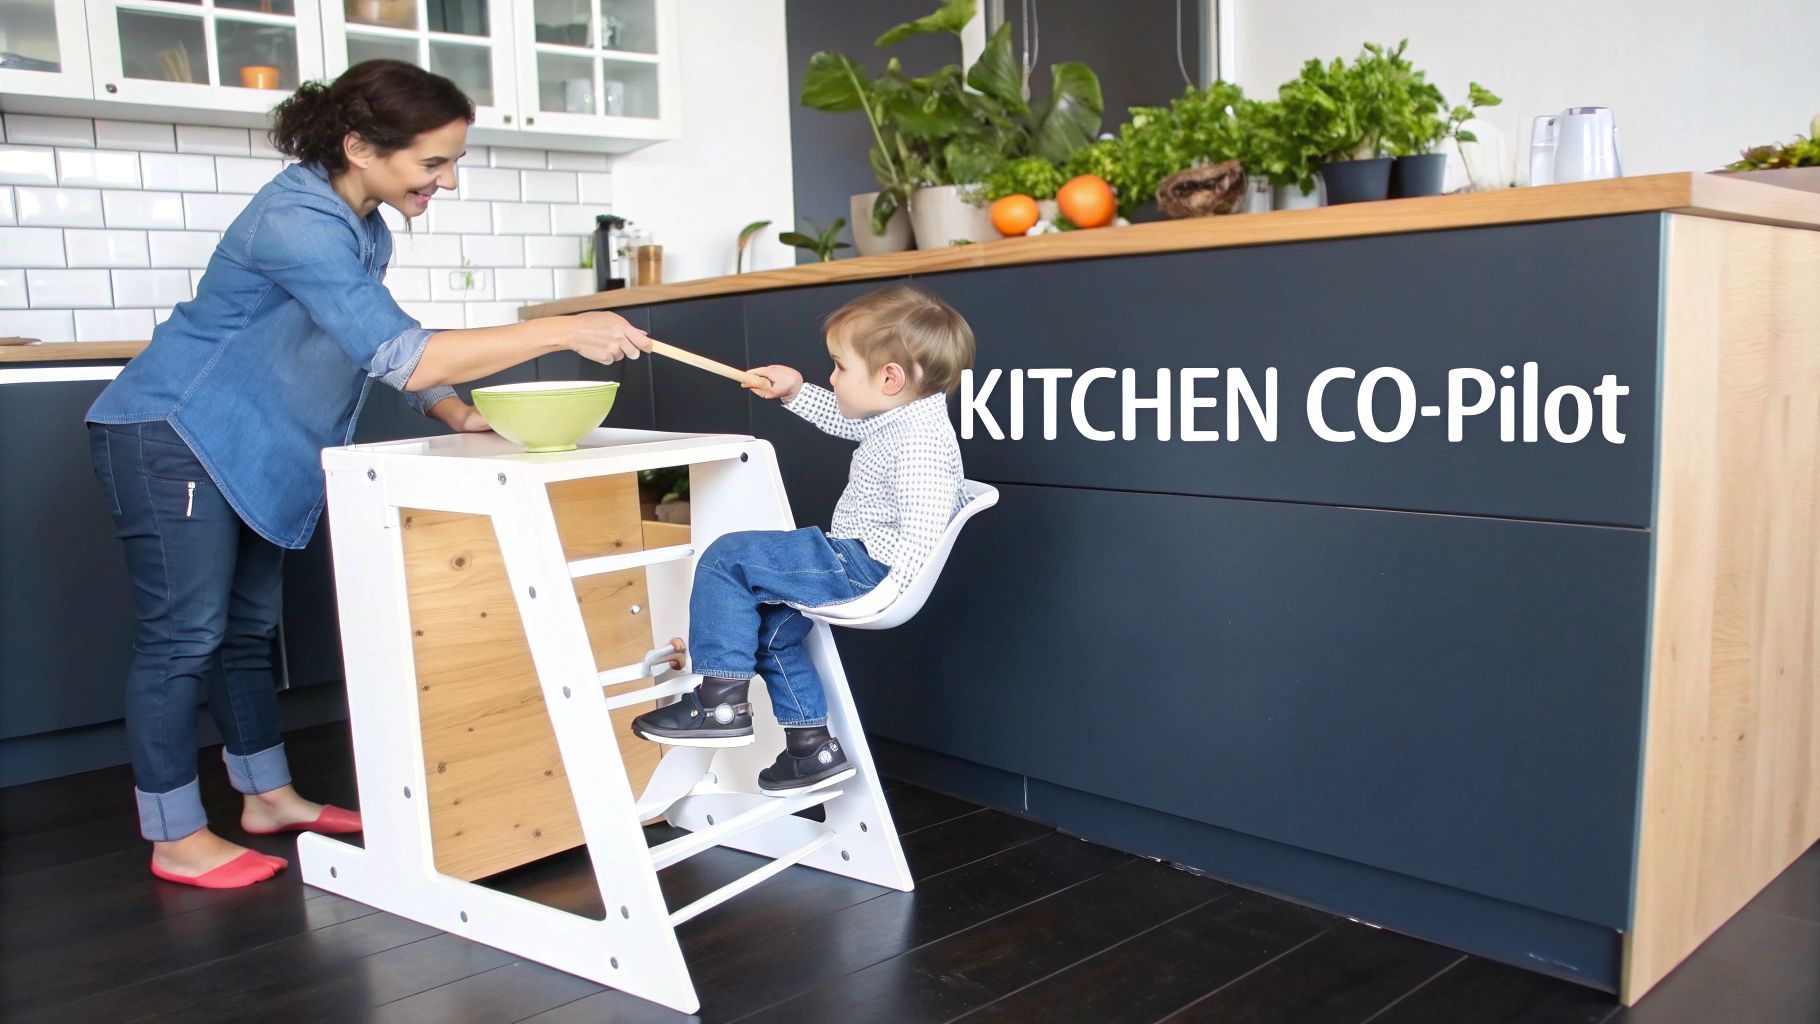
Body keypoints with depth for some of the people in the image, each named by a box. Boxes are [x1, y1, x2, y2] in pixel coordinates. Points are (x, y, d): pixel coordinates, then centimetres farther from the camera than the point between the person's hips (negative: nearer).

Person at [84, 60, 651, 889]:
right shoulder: (298, 224, -29)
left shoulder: (362, 225, 1)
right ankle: (178, 841, 10)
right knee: (184, 636, -2)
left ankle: (267, 797, 27)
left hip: (248, 447, 9)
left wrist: (462, 417, -7)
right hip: (169, 439, -9)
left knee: (248, 627, 15)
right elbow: (400, 356, -39)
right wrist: (562, 332, -39)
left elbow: (392, 346, 9)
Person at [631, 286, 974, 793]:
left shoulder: (919, 441, -24)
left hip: (862, 563, -12)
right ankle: (813, 746, 29)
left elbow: (923, 527, -32)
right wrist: (796, 393, 25)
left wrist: (883, 594, -34)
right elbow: (847, 421, 30)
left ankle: (721, 702, -7)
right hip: (855, 562, 12)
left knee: (726, 558, -12)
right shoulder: (901, 418, 9)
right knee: (772, 626, 26)